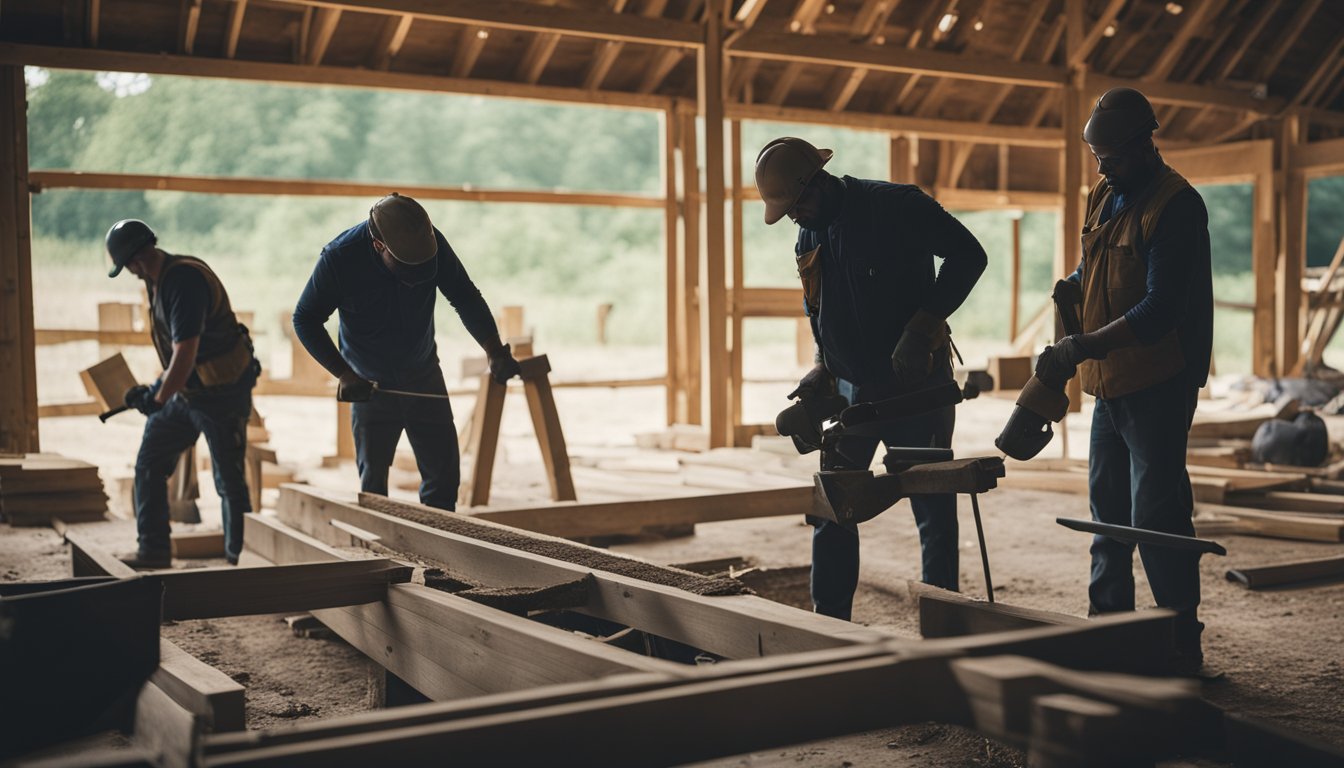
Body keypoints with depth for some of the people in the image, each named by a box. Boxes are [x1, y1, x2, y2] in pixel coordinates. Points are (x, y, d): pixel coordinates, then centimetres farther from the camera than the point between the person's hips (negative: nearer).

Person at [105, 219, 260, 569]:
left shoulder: (184, 280, -25)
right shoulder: (160, 280, 6)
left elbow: (185, 355, -28)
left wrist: (158, 399, -18)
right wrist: (155, 388, 13)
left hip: (223, 395, -10)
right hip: (185, 390, 10)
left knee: (229, 480, -1)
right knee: (149, 464, 11)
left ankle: (238, 559, 11)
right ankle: (154, 550, 20)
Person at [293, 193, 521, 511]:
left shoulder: (431, 242, -18)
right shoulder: (340, 257, -24)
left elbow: (465, 297, -8)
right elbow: (305, 319, -13)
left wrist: (494, 351, -23)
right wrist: (343, 373, -23)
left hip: (424, 377, 3)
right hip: (370, 386, -2)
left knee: (444, 475, 5)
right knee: (373, 483, 4)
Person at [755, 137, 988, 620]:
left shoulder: (896, 206, -14)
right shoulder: (809, 237, 7)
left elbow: (968, 254, -14)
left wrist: (923, 326, -21)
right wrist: (823, 370, 4)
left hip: (917, 385, -6)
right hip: (852, 390, 7)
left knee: (934, 510, 2)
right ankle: (829, 622, 17)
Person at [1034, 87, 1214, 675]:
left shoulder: (1176, 206, -16)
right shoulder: (1102, 196, 11)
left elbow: (1161, 310, -24)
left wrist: (1081, 348, -30)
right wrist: (1071, 286, 2)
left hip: (1158, 384, -9)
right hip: (1110, 383, 9)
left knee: (1156, 515, -7)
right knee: (1108, 510, 15)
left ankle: (1182, 648, 2)